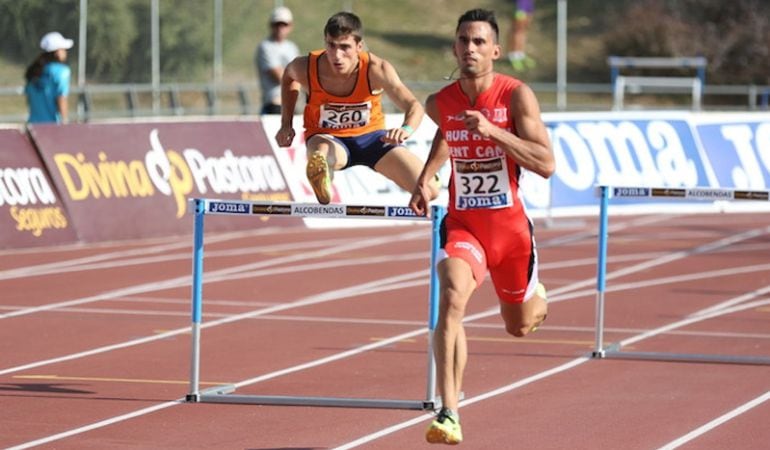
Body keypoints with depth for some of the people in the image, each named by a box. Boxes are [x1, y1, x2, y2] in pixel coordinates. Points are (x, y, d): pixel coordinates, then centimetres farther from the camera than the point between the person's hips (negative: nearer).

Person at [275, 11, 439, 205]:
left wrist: (406, 129, -58)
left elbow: (414, 106, -35)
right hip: (328, 138, -1)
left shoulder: (376, 69, -27)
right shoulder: (307, 68, -22)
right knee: (320, 156, -42)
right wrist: (286, 124, 1)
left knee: (429, 191, -7)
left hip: (370, 134, 1)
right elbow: (289, 77, 6)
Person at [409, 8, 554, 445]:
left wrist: (493, 131, -29)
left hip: (510, 225, -1)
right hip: (462, 224, 1)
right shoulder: (440, 103, -2)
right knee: (451, 299, -28)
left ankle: (535, 294, 57)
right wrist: (425, 178, 11)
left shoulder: (517, 96, -13)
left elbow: (546, 164, -20)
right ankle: (449, 414, -30)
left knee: (521, 325, 16)